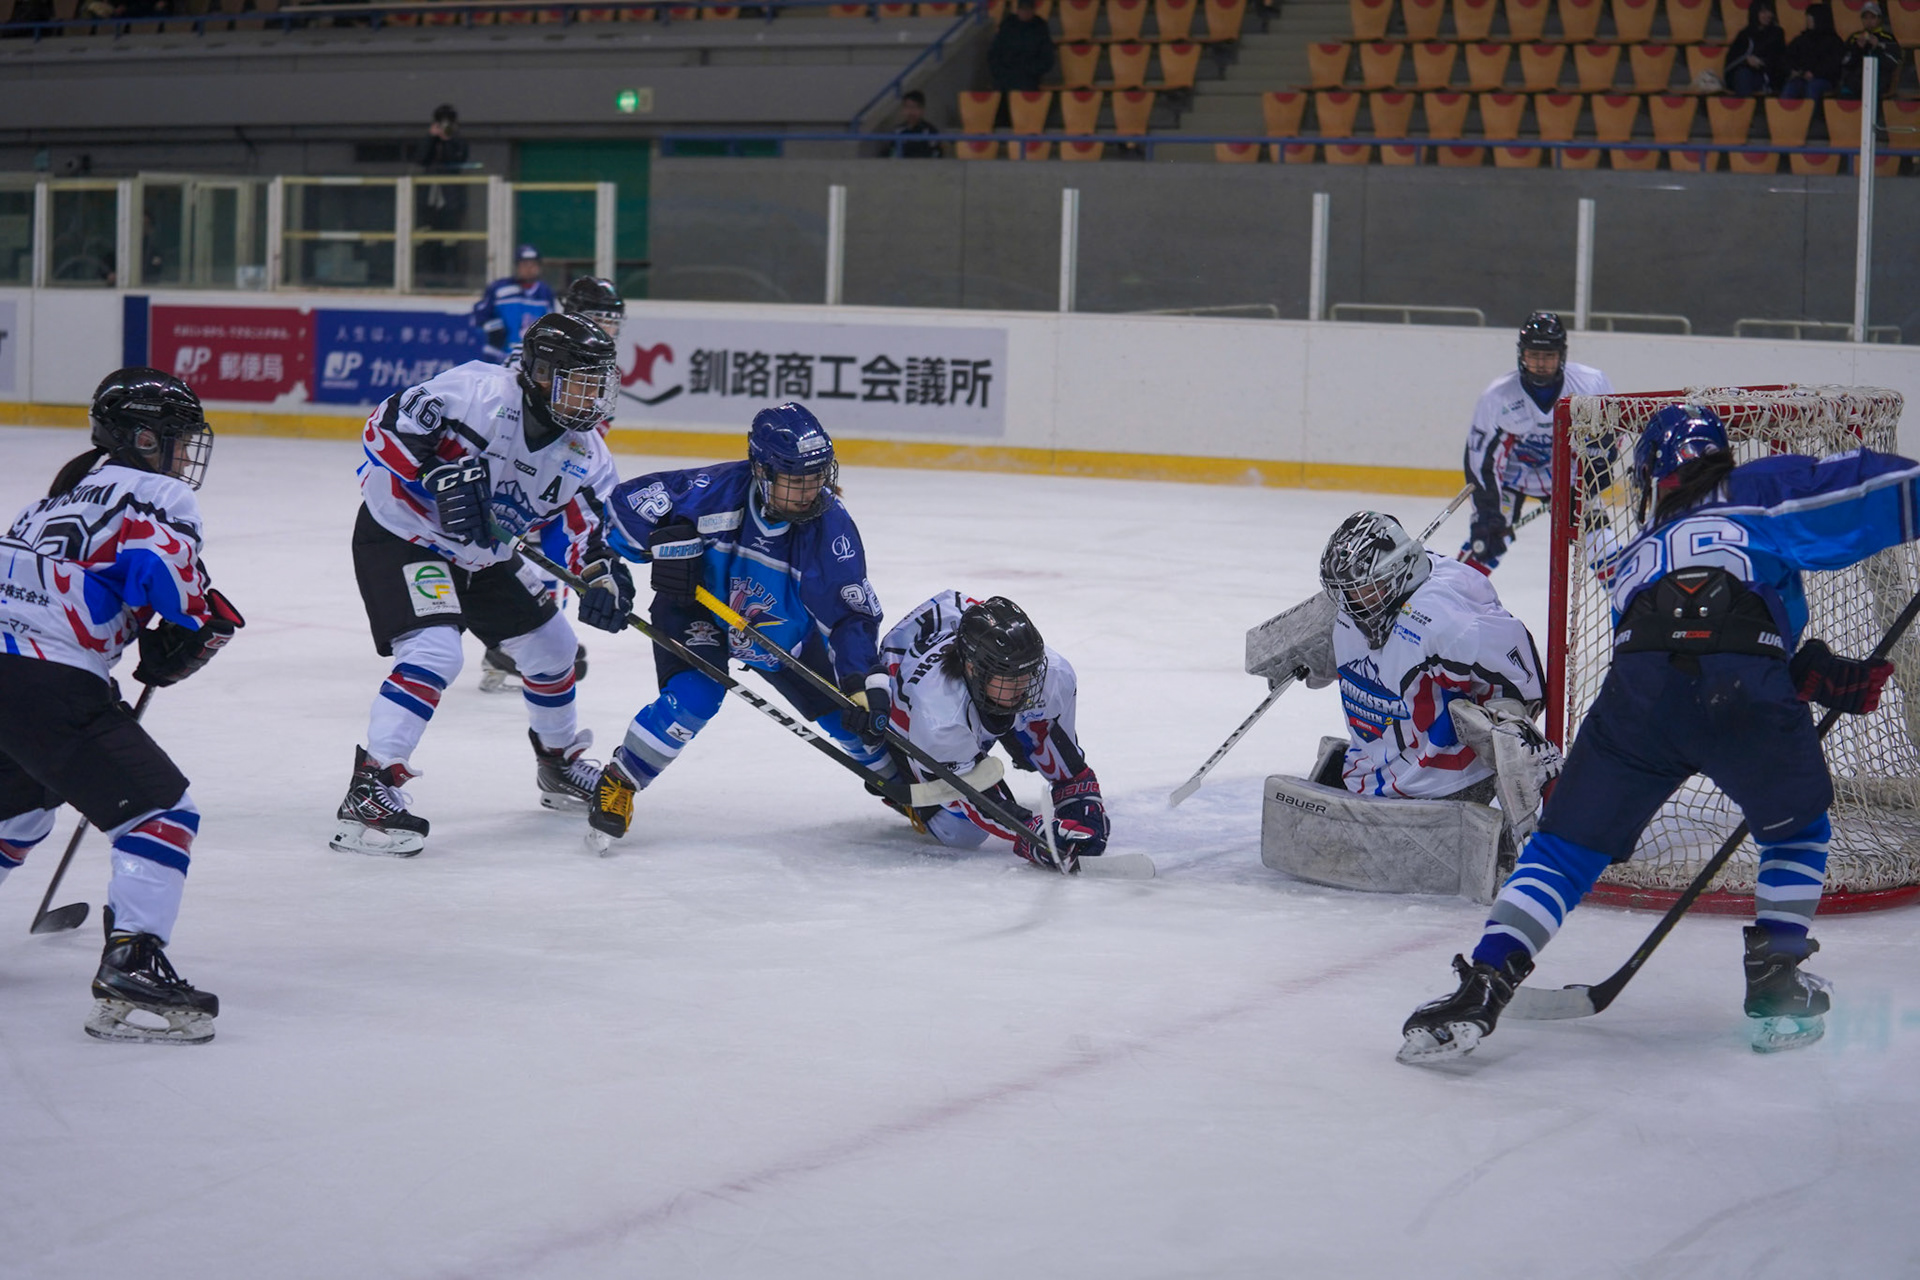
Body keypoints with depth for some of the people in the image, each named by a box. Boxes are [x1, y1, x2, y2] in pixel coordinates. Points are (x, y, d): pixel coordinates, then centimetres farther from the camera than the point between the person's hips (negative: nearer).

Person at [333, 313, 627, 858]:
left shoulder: (584, 454, -5)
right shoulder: (479, 391, -24)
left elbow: (581, 526, -2)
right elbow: (387, 425, -22)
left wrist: (600, 572, -23)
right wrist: (441, 474, -34)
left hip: (482, 557, 8)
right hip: (400, 534, -8)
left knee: (551, 645, 14)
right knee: (435, 652, -27)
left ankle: (559, 761, 41)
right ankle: (369, 792, -27)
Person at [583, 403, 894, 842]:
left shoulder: (830, 523, -29)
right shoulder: (716, 492, -34)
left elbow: (853, 613, -23)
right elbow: (622, 509, -22)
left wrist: (860, 685, -34)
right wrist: (604, 577, -28)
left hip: (785, 629, 3)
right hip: (696, 610, -3)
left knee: (847, 713, 1)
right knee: (694, 699, -28)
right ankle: (618, 782, -5)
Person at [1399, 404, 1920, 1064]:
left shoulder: (1636, 558, 37)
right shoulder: (1764, 490, 28)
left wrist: (1821, 676, 27)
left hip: (1638, 688, 2)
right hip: (1745, 693, -2)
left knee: (1565, 848, 13)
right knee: (1796, 829, 27)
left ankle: (1482, 988, -1)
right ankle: (1776, 988, 22)